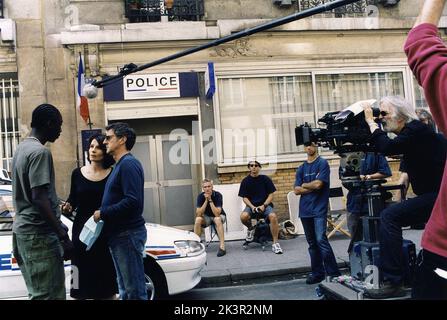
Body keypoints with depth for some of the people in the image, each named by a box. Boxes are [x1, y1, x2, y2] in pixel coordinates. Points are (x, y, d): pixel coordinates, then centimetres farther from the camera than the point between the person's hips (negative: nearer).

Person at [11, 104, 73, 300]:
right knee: (48, 295, -7)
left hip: (23, 230, 10)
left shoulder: (22, 148, 15)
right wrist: (63, 235, -20)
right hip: (38, 233, -10)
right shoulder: (40, 152, -15)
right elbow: (39, 199, -21)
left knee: (38, 293, 13)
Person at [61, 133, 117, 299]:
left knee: (106, 278, 4)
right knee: (83, 277, 2)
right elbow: (73, 199, 12)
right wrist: (67, 206, -7)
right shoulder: (77, 173, 4)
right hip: (82, 230, 1)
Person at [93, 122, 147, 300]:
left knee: (134, 290, -4)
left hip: (128, 234, -10)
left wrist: (102, 214, -15)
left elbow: (133, 201, -24)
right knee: (125, 289, 16)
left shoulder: (128, 164, -13)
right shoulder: (119, 165, 19)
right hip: (119, 234, 10)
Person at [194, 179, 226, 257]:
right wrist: (206, 200, -28)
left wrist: (210, 200, -33)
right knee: (198, 219, -28)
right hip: (207, 217, 3)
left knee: (217, 219, -37)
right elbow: (198, 214, -23)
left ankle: (222, 247, -39)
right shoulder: (201, 196, -14)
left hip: (219, 216, -2)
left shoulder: (218, 195, -22)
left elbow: (217, 214, -31)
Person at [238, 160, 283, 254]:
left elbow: (271, 195, 2)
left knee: (273, 216, -33)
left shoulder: (265, 179, 1)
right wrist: (252, 207, -14)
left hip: (265, 205, -1)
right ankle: (250, 229, 5)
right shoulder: (245, 181, 3)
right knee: (243, 216, -32)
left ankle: (275, 243, -22)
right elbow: (244, 197, 3)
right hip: (251, 205, 1)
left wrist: (264, 205, -13)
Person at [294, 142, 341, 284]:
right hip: (305, 210, 6)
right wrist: (312, 187, -5)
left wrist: (304, 185, 3)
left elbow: (318, 184, -13)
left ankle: (333, 273, -9)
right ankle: (317, 273, 18)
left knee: (321, 240, -15)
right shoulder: (301, 168, 14)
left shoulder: (322, 163, -2)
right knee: (312, 243, 10)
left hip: (319, 209, -6)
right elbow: (296, 190, 6)